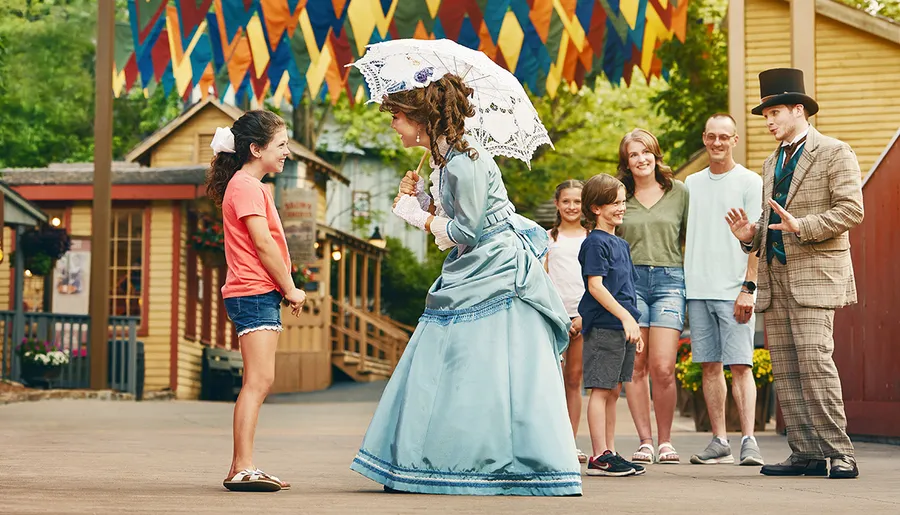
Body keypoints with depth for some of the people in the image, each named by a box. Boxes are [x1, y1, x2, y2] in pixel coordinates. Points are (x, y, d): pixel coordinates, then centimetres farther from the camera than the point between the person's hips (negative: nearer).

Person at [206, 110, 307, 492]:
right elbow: (263, 243, -16)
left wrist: (284, 290, 10)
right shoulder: (246, 186, -10)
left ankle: (240, 469, 11)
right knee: (259, 380, -14)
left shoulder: (251, 186, 22)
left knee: (258, 382, 9)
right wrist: (290, 288, -8)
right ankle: (243, 468, -17)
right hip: (254, 293, -11)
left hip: (261, 294, 11)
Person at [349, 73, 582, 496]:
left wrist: (420, 217, -5)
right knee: (442, 371, 9)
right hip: (469, 276, 10)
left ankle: (540, 468, -2)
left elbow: (466, 231, -18)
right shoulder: (442, 156, 10)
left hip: (497, 274, -10)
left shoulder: (465, 161, -18)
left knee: (504, 375, -8)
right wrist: (420, 196, 0)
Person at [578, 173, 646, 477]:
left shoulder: (621, 244, 19)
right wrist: (625, 317, -20)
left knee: (613, 391, 11)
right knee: (601, 389, -6)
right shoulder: (596, 242, -8)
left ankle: (610, 453, 16)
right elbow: (595, 285, -16)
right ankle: (599, 457, -5)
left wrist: (634, 324, 18)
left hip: (623, 326, 9)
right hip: (603, 325, -9)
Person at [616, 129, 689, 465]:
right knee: (636, 366, -3)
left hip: (669, 280, -1)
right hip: (629, 280, 1)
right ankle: (645, 441, 5)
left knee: (662, 367, -9)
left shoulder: (678, 192, 10)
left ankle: (665, 441, 4)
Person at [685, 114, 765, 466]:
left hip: (734, 290, -5)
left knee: (740, 365, -9)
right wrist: (682, 288, 12)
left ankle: (749, 440, -11)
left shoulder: (749, 182, 1)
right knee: (709, 366, 5)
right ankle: (719, 442, 8)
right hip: (697, 290, 5)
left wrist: (748, 288, -12)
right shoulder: (692, 184, 15)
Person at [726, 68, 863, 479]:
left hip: (814, 274, -7)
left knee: (814, 361, -16)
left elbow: (851, 210, -10)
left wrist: (802, 226, -20)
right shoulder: (773, 163, 23)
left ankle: (839, 454, -11)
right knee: (785, 369, 2)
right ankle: (806, 454, 5)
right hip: (775, 275, 8)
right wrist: (750, 234, 7)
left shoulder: (834, 153, -1)